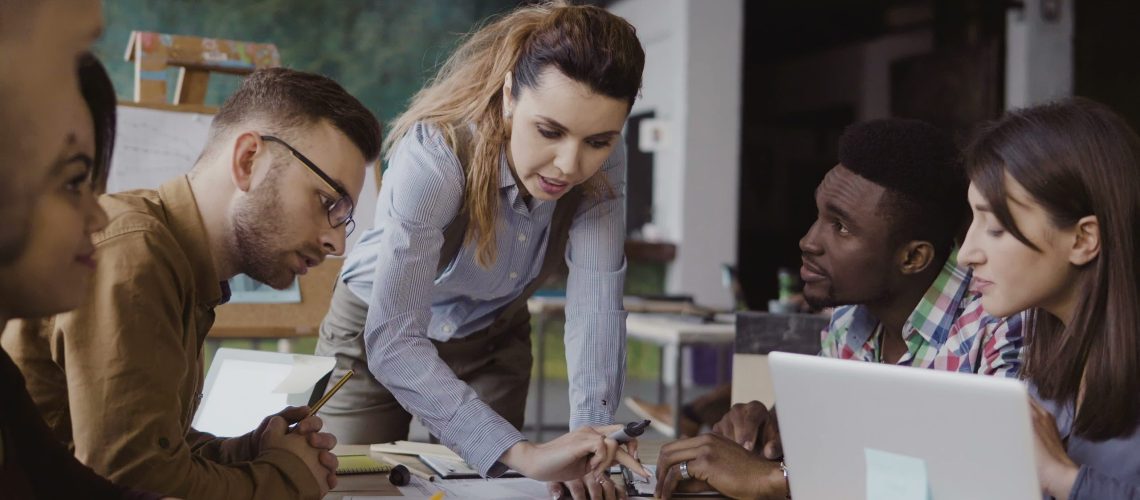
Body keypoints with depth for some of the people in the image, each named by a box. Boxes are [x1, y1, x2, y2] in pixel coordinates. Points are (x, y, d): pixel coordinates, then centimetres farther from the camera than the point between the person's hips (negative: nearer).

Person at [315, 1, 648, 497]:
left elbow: (596, 299, -29)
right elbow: (393, 340, -43)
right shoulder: (434, 156, -38)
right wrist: (522, 454, -52)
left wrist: (591, 430, -44)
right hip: (376, 332, -3)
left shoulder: (604, 164, -24)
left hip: (494, 337, 4)